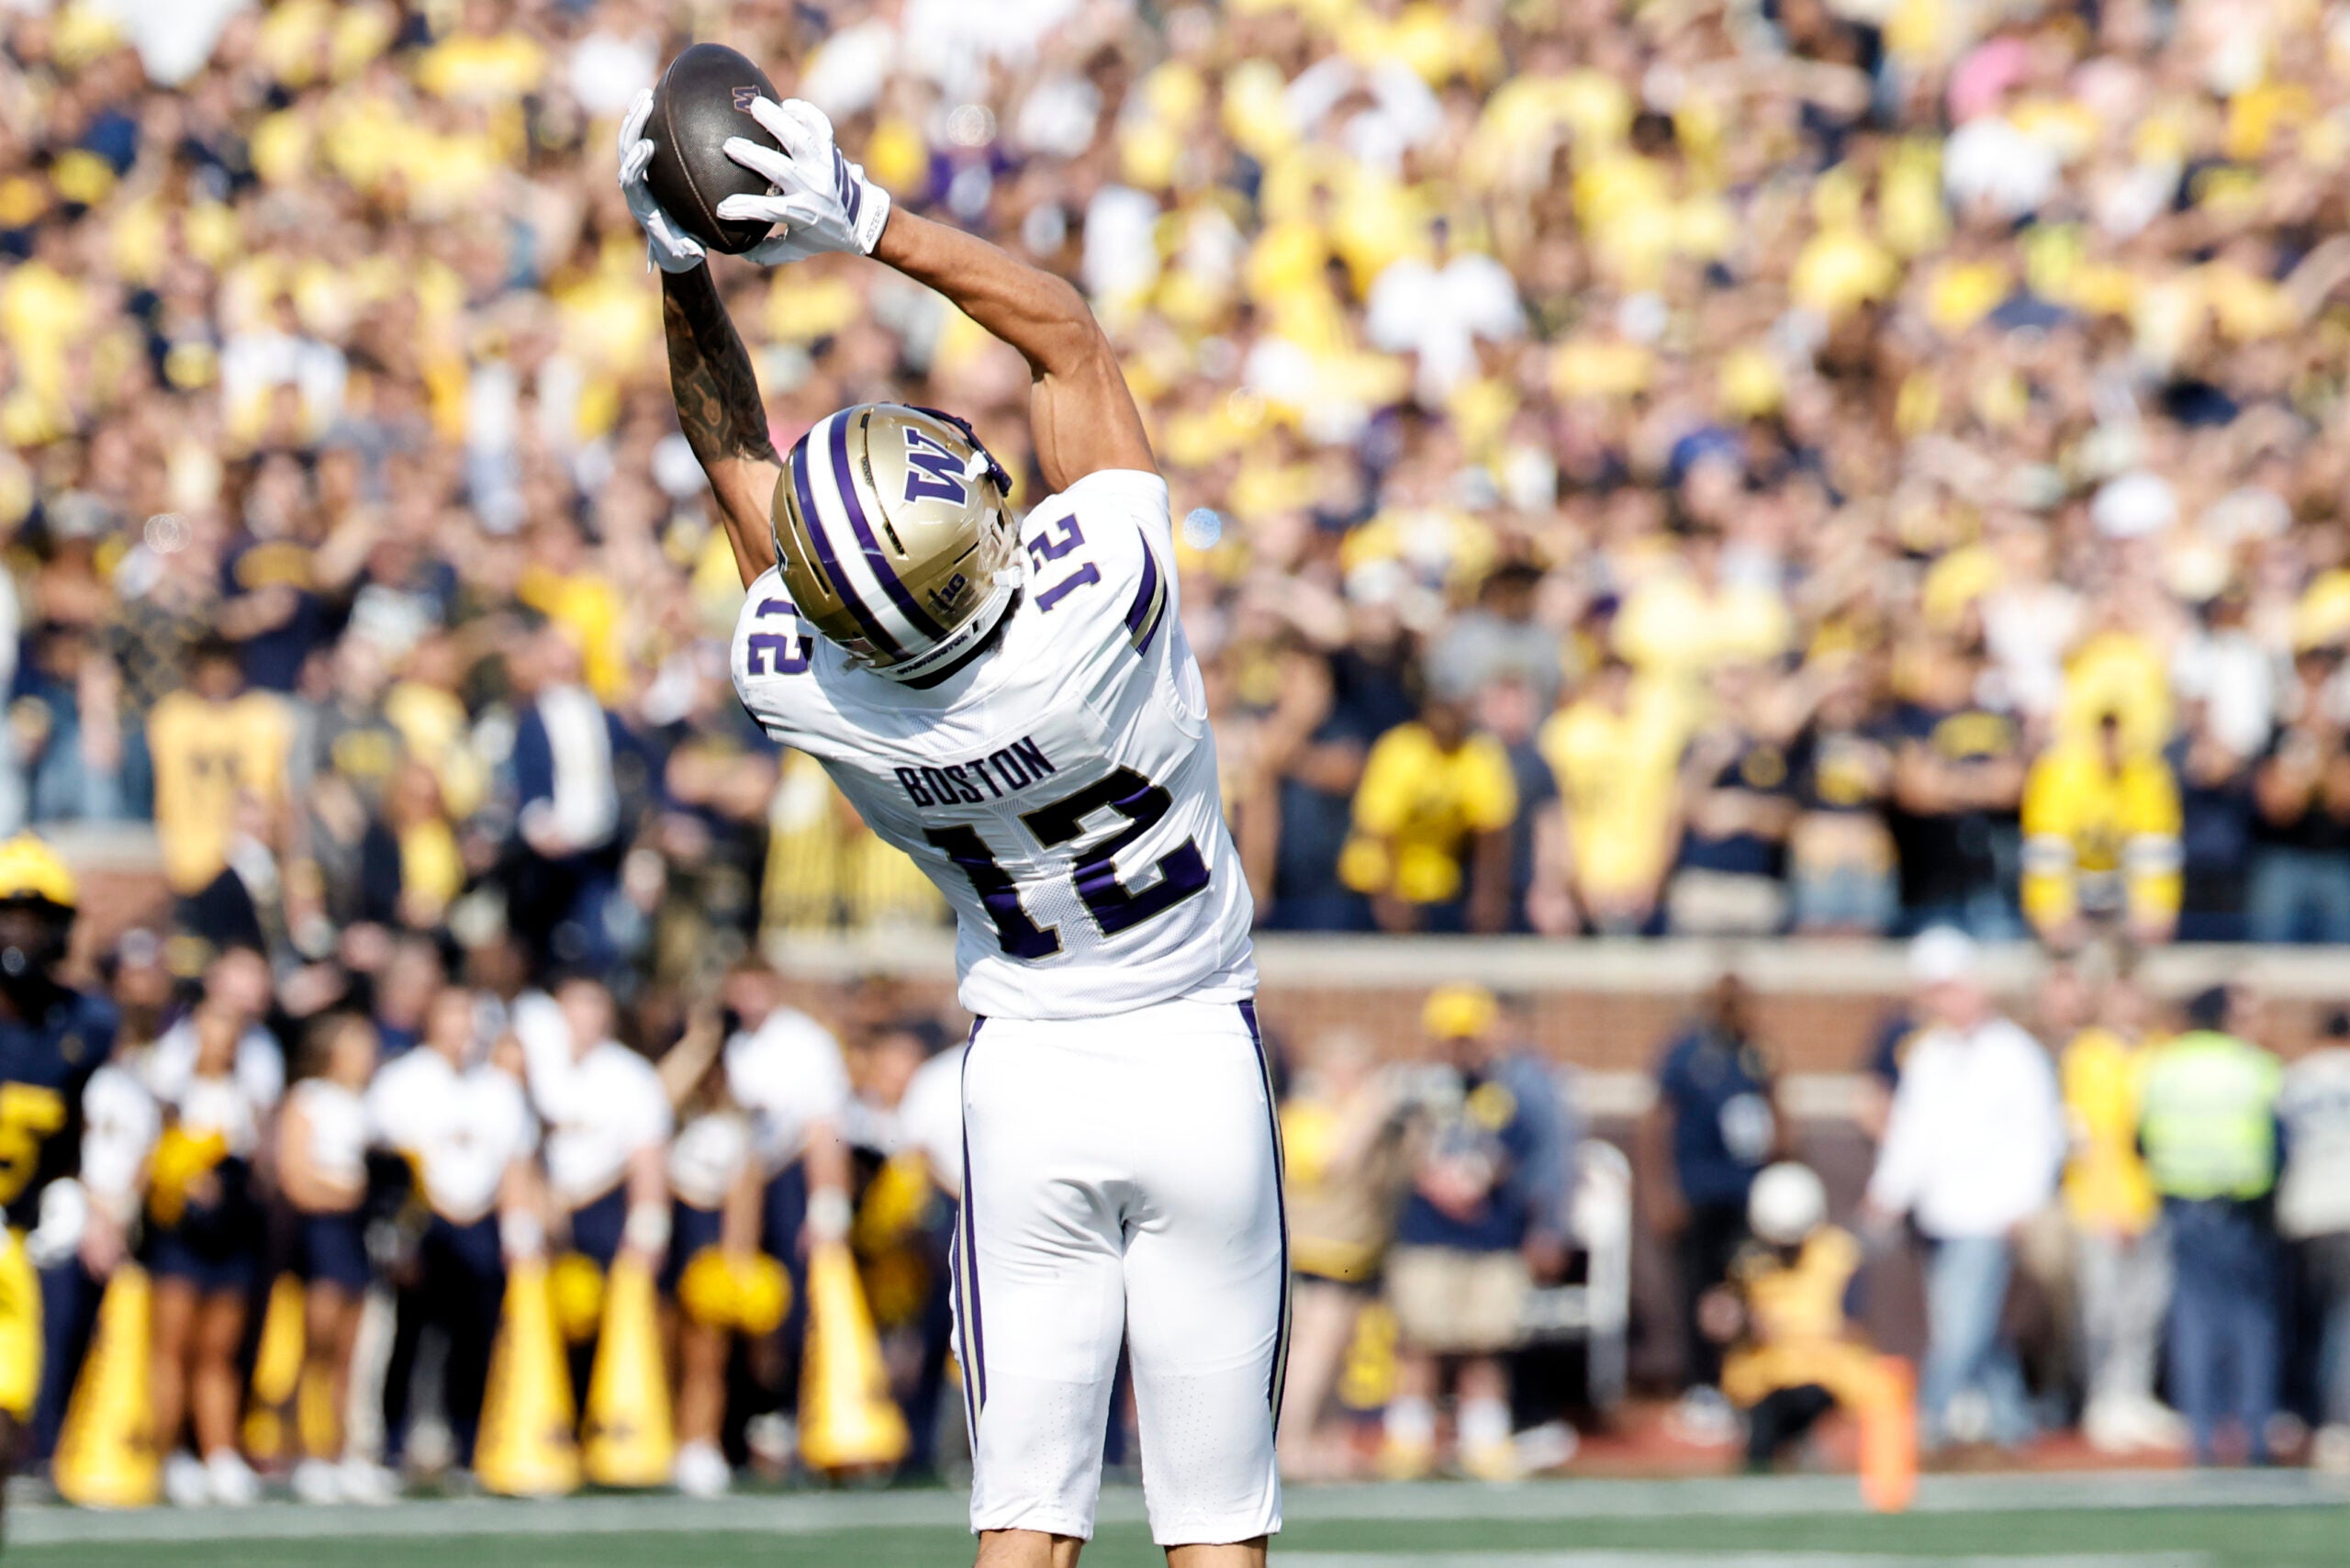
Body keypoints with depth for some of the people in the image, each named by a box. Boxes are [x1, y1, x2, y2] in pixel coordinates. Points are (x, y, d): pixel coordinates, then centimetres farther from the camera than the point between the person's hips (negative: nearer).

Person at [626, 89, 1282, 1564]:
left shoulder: (800, 686, -16)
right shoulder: (1100, 603, -25)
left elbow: (735, 448, 2)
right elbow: (1071, 335, -11)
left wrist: (681, 262, -2)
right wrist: (870, 221, -14)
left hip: (1029, 1071, 2)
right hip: (1198, 1059, -2)